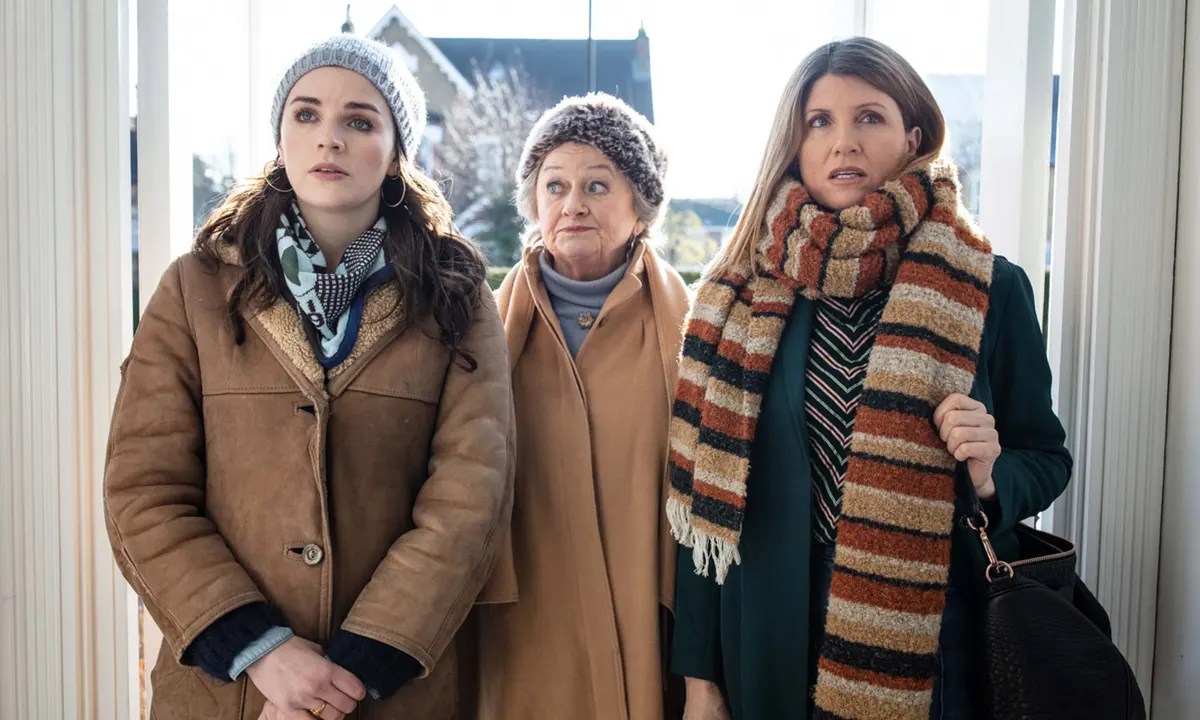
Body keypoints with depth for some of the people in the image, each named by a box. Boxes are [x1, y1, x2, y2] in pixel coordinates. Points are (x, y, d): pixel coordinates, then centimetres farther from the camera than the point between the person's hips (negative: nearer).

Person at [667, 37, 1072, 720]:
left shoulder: (990, 289, -4)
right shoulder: (742, 292, -3)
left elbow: (1047, 459, 6)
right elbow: (709, 494, -1)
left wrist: (990, 473, -18)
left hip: (932, 641, 0)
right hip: (773, 641, 1)